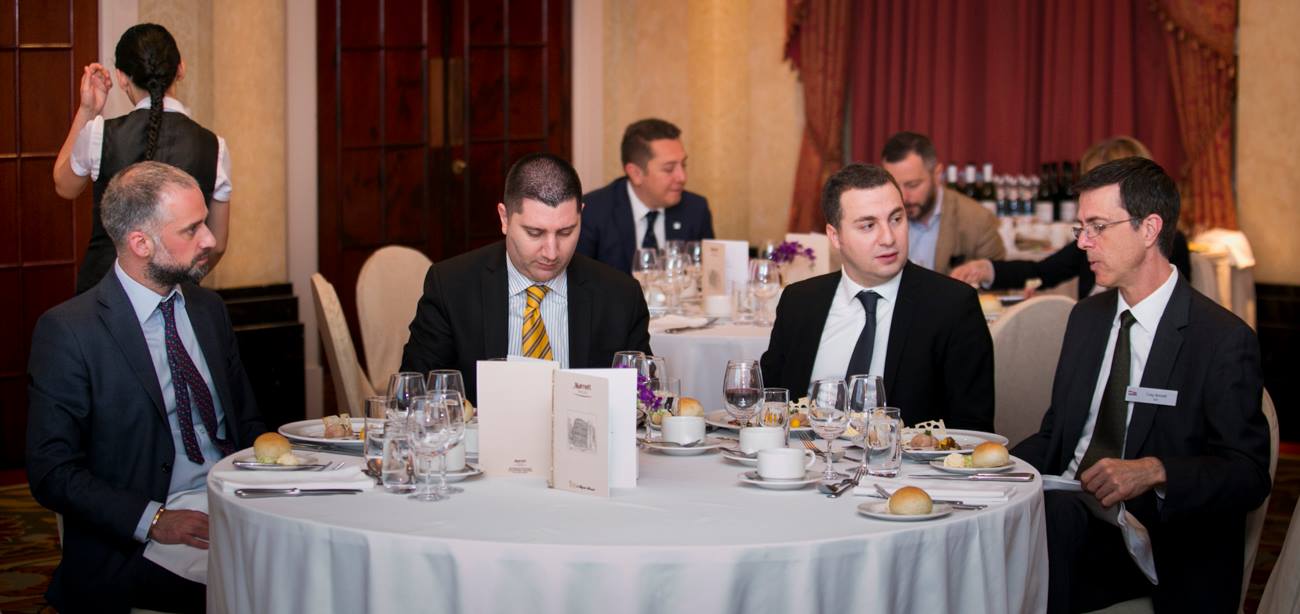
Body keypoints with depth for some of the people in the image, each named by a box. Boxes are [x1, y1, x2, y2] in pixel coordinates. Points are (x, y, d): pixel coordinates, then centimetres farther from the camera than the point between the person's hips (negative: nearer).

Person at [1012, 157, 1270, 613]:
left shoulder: (1222, 340, -7)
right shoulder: (1087, 317, 15)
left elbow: (1249, 474, -11)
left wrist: (1155, 471, -29)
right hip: (1064, 508, 6)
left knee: (1051, 518, -35)